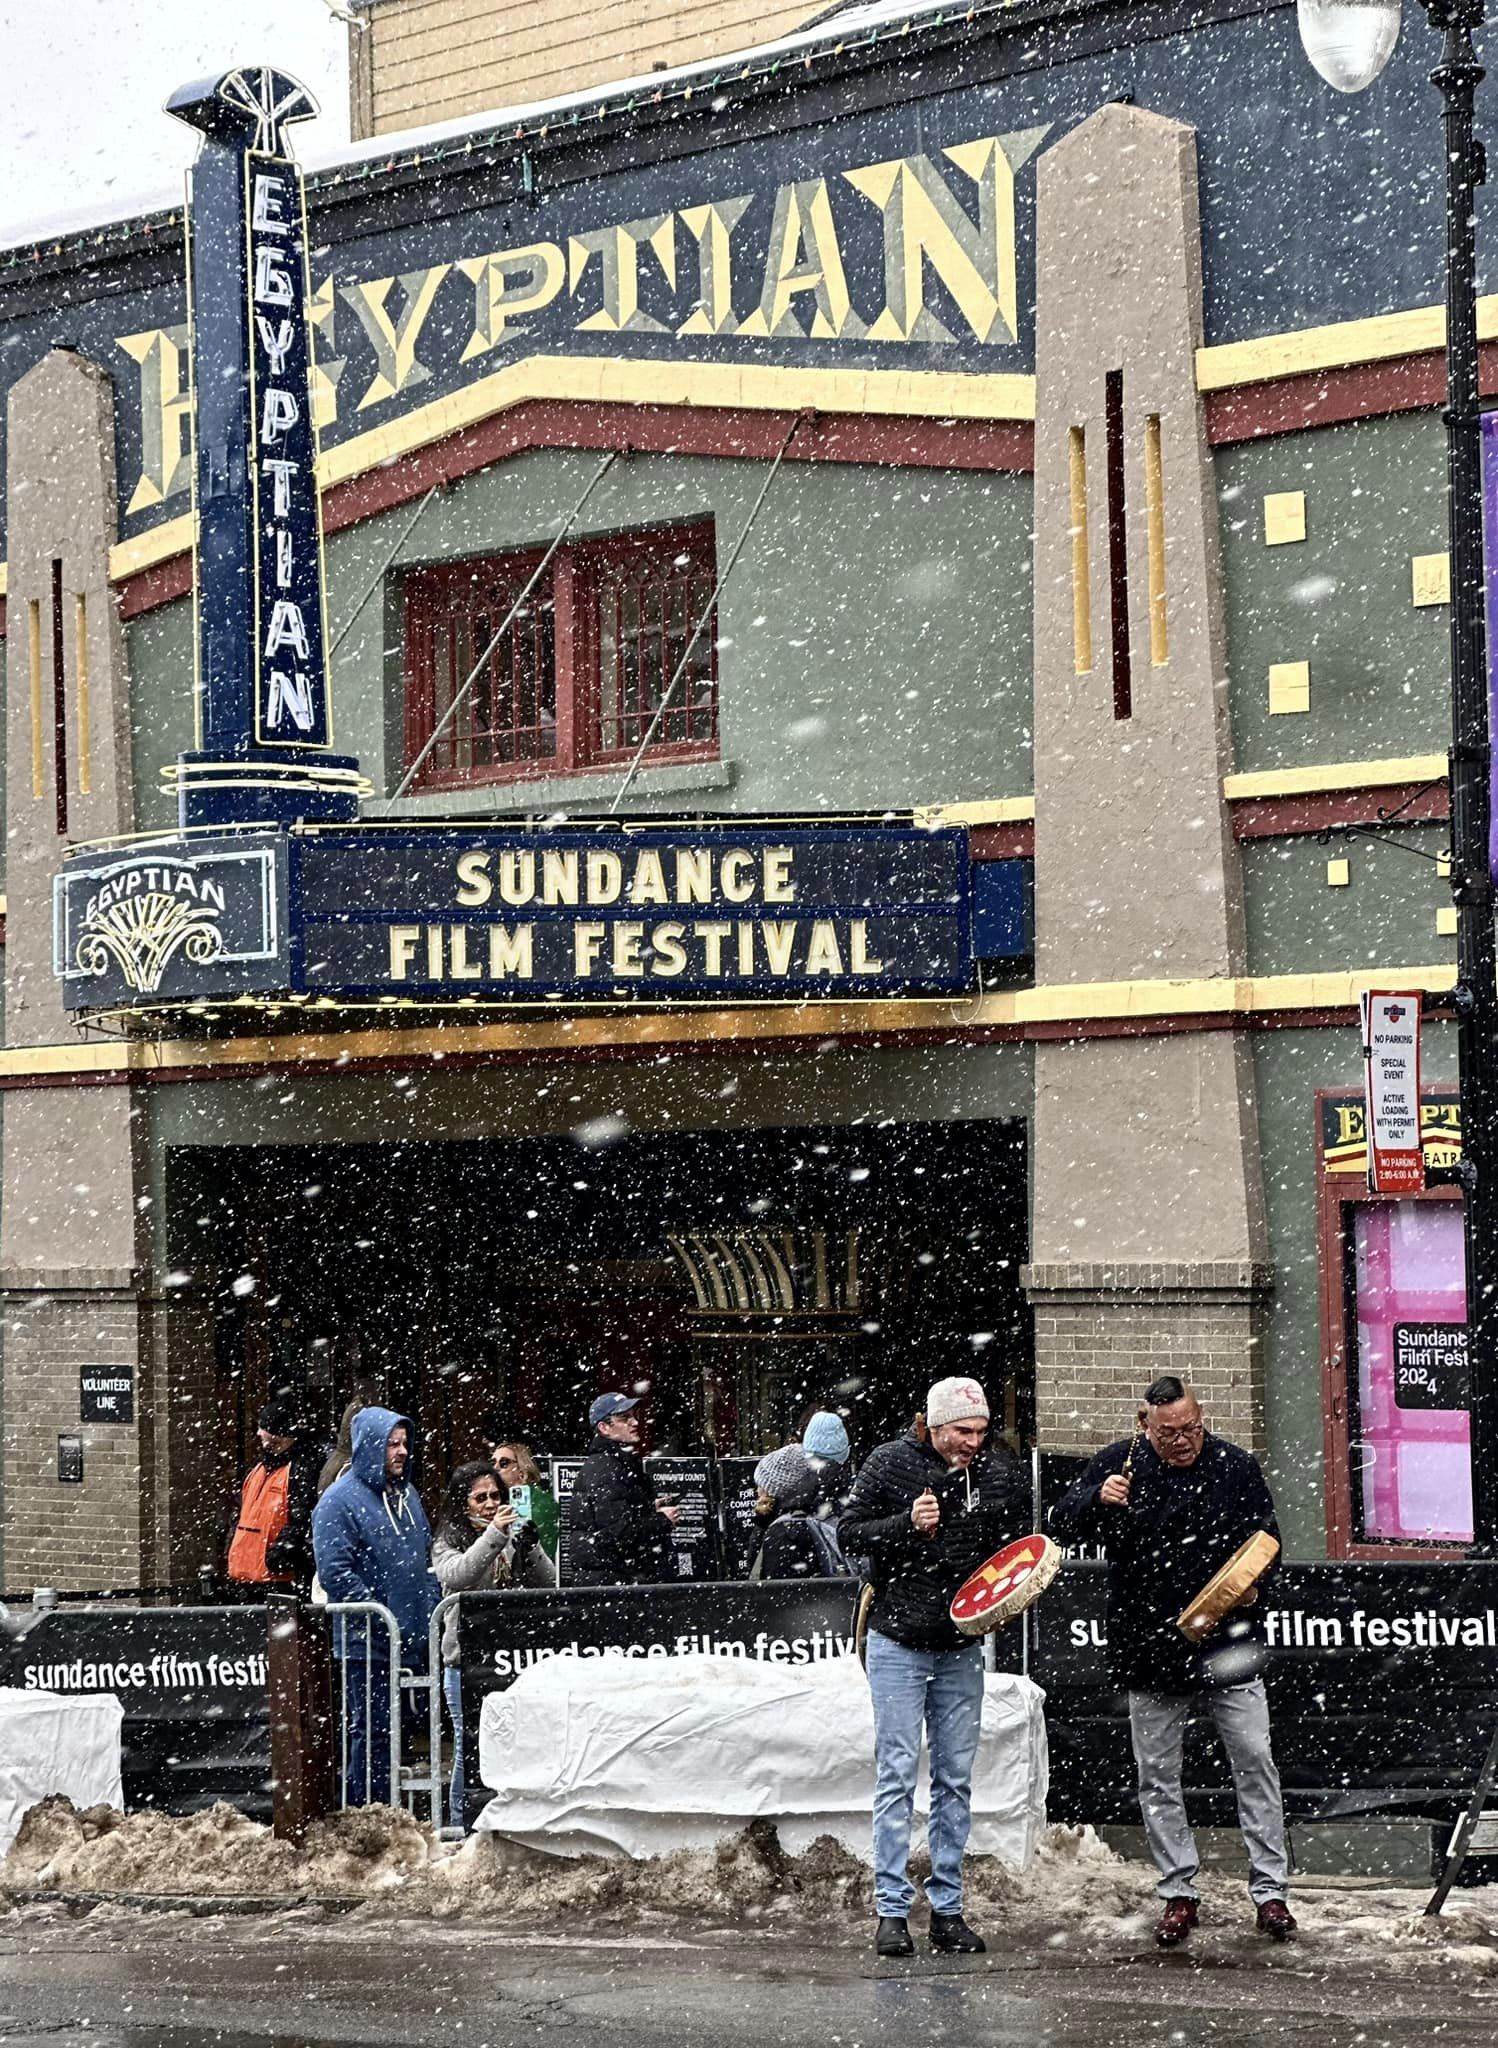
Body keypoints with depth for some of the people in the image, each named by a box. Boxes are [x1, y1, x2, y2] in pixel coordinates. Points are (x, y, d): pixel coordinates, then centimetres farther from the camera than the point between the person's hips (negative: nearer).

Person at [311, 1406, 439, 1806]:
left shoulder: (406, 1495, 16)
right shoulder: (340, 1500, -10)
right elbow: (335, 1572, -17)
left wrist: (430, 1612, 13)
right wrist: (380, 1619, -18)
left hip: (414, 1641, 8)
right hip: (367, 1646, -8)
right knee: (371, 1732, -7)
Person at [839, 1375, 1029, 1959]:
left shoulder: (1002, 1473, 1)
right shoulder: (889, 1464, -7)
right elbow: (850, 1533, -5)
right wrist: (907, 1525, -21)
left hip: (962, 1647, 3)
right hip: (898, 1642, -3)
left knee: (956, 1779, 6)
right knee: (897, 1774, -4)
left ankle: (947, 1909, 12)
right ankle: (892, 1910, -1)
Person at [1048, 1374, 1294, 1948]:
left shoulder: (1235, 1467, -1)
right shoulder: (1117, 1464, -1)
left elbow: (1266, 1539, 8)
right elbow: (1062, 1525, -2)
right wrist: (1098, 1499, -23)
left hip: (1228, 1648, -1)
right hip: (1149, 1653, 1)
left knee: (1255, 1765, -1)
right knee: (1157, 1779, 6)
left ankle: (1270, 1890, 7)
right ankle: (1178, 1894, 16)